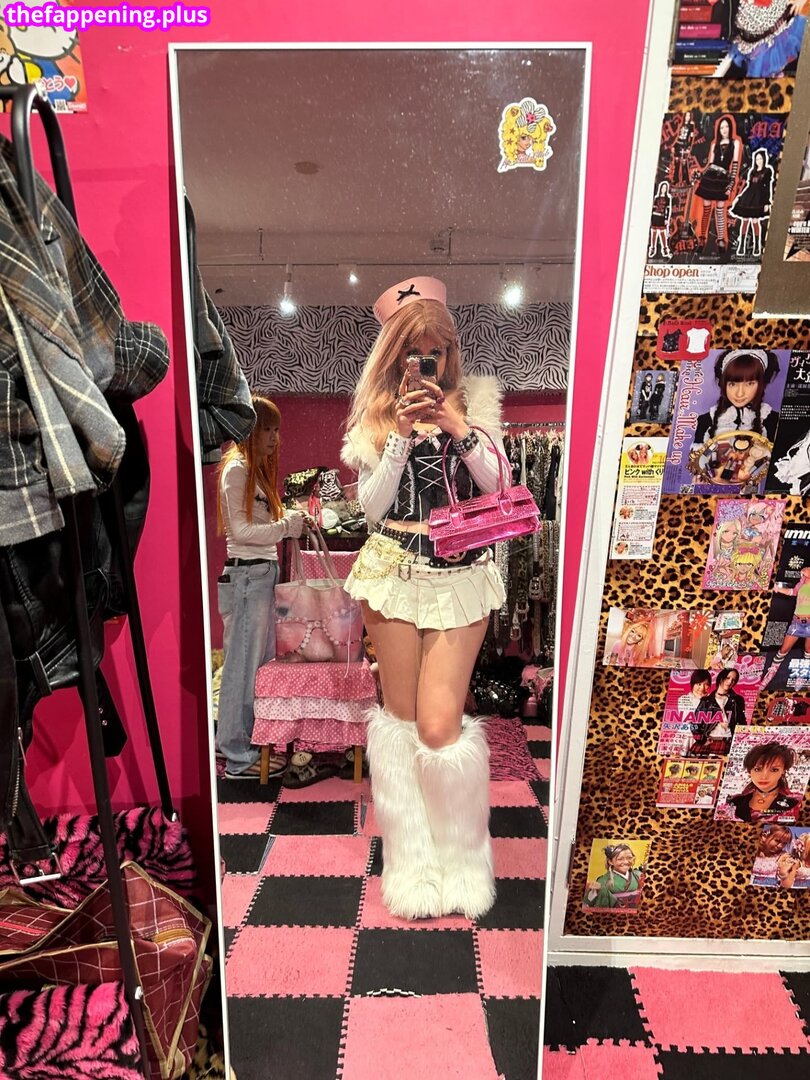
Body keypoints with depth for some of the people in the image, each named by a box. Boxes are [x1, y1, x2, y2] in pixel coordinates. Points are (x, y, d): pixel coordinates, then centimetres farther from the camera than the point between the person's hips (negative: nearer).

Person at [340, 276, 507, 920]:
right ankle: (413, 859, 28)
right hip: (395, 569, 2)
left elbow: (498, 484, -3)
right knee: (400, 715, 8)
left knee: (439, 724, -7)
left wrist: (455, 424, -14)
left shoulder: (475, 400, 7)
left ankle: (460, 858, 22)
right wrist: (402, 434, -10)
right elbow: (372, 507, 0)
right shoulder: (376, 414, 9)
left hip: (462, 572, -1)